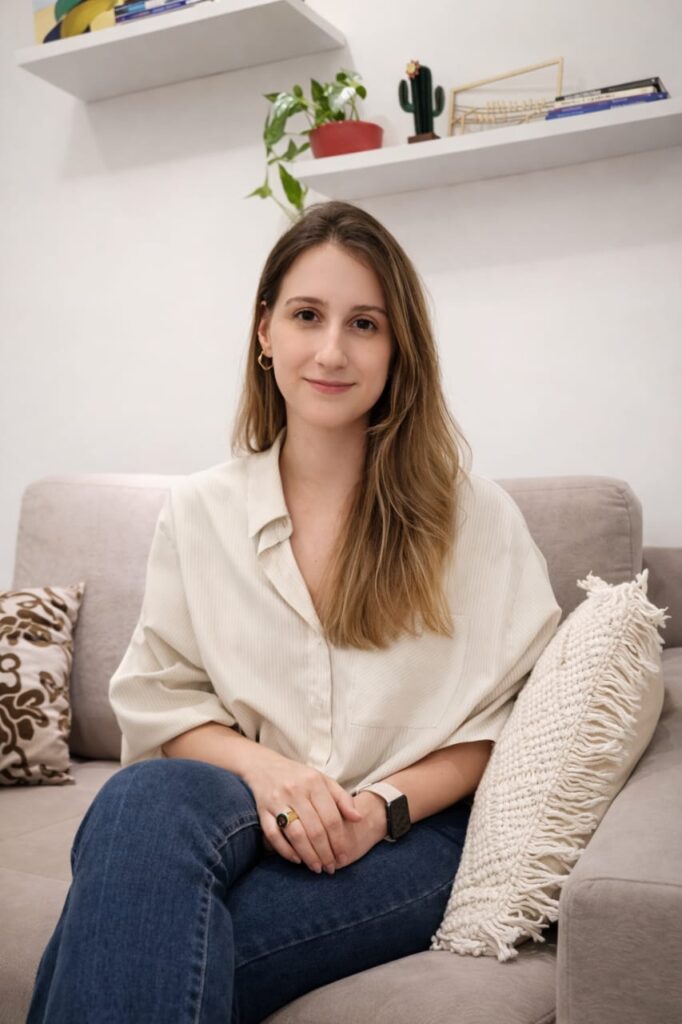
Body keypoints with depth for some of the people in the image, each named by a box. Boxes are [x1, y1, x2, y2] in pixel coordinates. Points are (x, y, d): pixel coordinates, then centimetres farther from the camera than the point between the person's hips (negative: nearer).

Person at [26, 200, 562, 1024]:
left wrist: (385, 806, -15)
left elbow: (503, 721, 2)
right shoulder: (196, 511, 8)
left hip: (410, 835, -3)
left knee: (145, 942, -32)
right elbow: (159, 698, 6)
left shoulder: (475, 516, 2)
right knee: (145, 796, -34)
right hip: (242, 810, 3)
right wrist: (261, 769, -14)